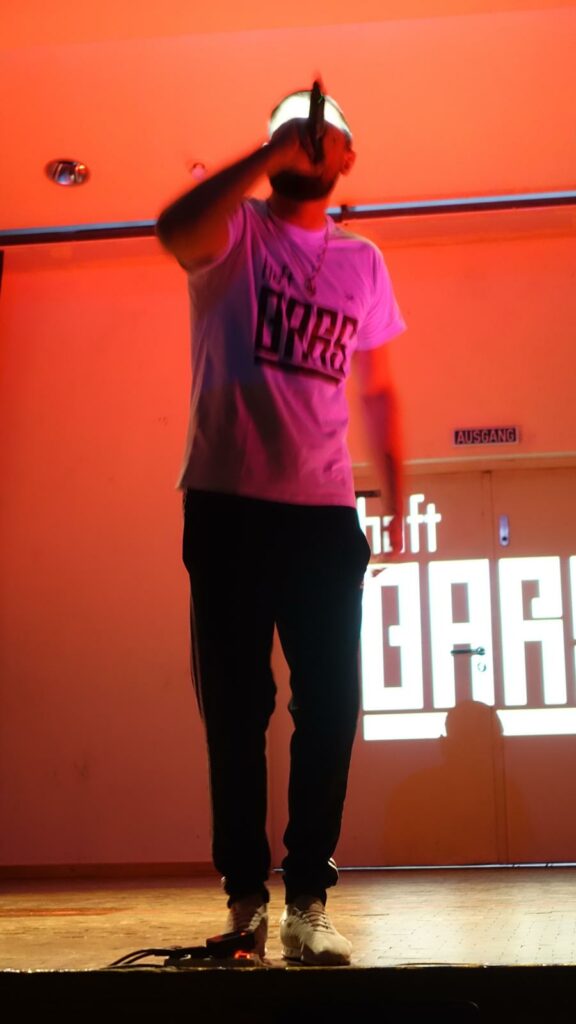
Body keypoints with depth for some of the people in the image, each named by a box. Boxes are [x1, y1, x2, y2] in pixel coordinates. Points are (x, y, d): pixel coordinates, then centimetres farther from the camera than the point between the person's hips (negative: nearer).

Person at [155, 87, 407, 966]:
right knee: (235, 705, 2)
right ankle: (244, 895, 12)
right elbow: (174, 233, -21)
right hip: (228, 502, -3)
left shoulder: (362, 262, 14)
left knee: (329, 706, -3)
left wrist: (396, 498, 12)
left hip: (324, 509, 3)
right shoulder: (236, 231, 3)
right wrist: (264, 158, -20)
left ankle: (308, 901, 4)